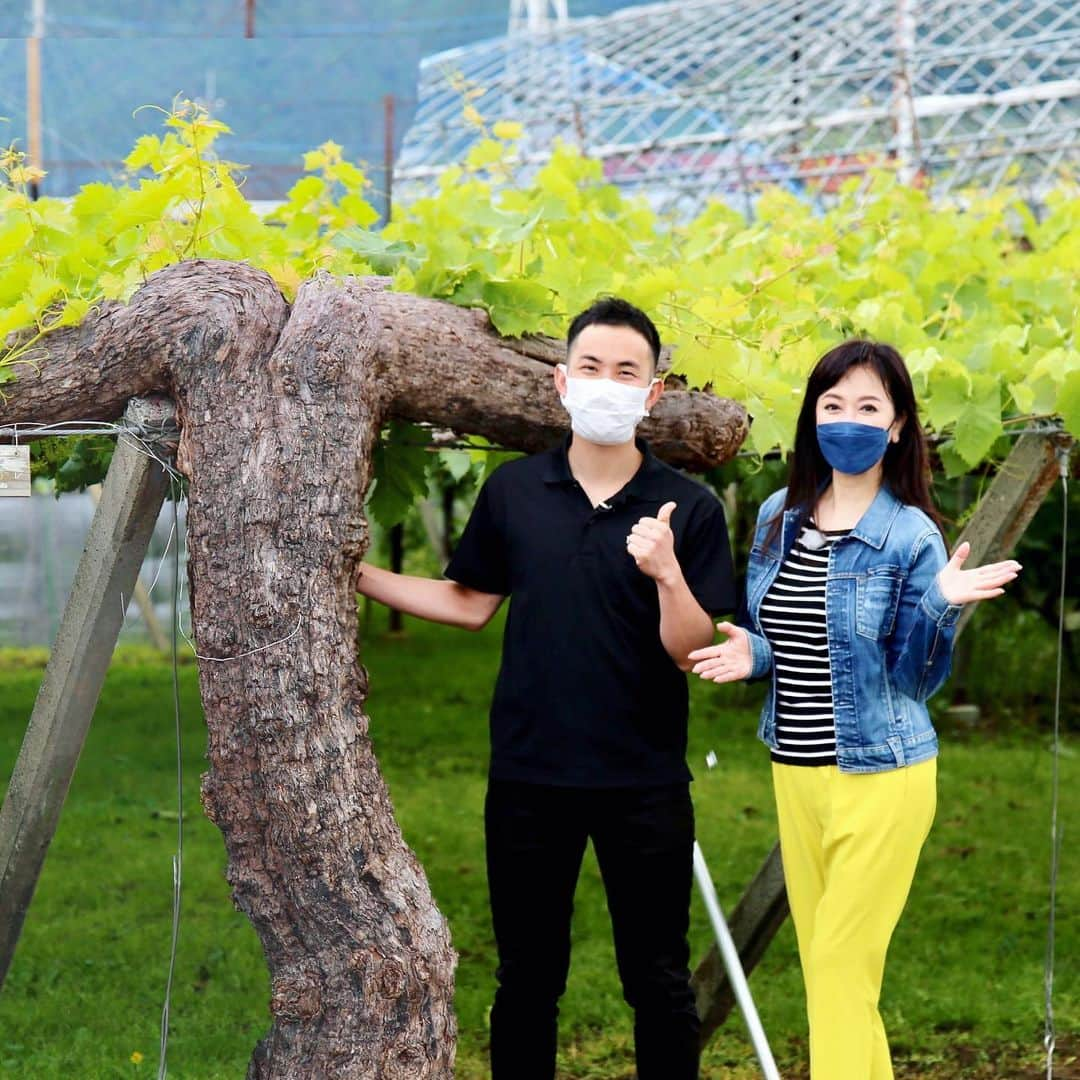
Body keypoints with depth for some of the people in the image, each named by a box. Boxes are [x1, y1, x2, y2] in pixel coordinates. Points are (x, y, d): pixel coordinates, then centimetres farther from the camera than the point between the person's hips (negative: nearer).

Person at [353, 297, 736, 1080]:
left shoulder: (689, 508, -7)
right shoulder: (512, 491, 1)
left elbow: (691, 655, -8)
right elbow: (471, 604, 12)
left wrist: (667, 572, -26)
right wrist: (352, 573, 6)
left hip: (644, 784, -2)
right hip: (527, 778, 2)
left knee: (658, 983, 8)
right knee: (527, 980, 13)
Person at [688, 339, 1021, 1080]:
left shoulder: (911, 538, -12)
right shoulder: (778, 517, 4)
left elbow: (913, 681, -10)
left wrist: (941, 606, -26)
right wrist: (749, 653, -7)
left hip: (879, 776, -6)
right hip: (795, 771, 6)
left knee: (841, 966, -4)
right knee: (825, 965, 13)